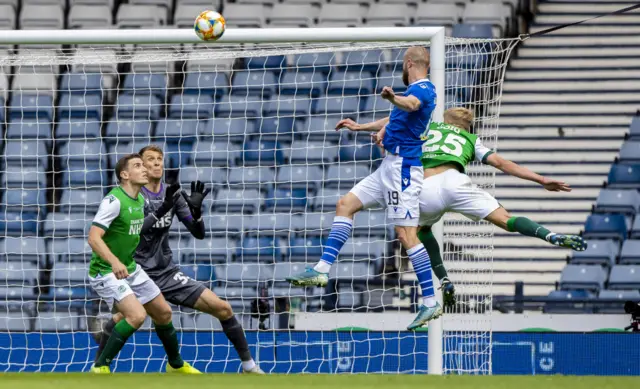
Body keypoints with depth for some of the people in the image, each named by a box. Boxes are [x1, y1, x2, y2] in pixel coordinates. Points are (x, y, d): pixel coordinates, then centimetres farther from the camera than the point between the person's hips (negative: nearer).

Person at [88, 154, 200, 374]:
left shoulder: (139, 200, 5)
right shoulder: (114, 201, -23)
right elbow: (94, 238, -32)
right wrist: (114, 262, -46)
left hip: (130, 269, 9)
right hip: (106, 272, -9)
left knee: (163, 312, 14)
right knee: (136, 314, -27)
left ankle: (176, 364, 36)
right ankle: (100, 368, -17)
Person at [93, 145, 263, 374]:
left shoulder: (173, 194, 8)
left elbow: (198, 233, 6)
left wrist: (196, 210, -13)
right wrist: (162, 209, -32)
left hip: (168, 273, 5)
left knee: (222, 308, -2)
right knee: (125, 315, -33)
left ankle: (248, 366, 11)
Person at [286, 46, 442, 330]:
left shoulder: (422, 89, -13)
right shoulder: (417, 90, 20)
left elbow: (410, 104, -39)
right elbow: (395, 120, 38)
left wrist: (393, 98, -61)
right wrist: (359, 127, 49)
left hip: (403, 168, -11)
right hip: (391, 168, 11)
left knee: (406, 234, -14)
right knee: (346, 204, 10)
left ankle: (430, 303, -13)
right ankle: (322, 270, 5)